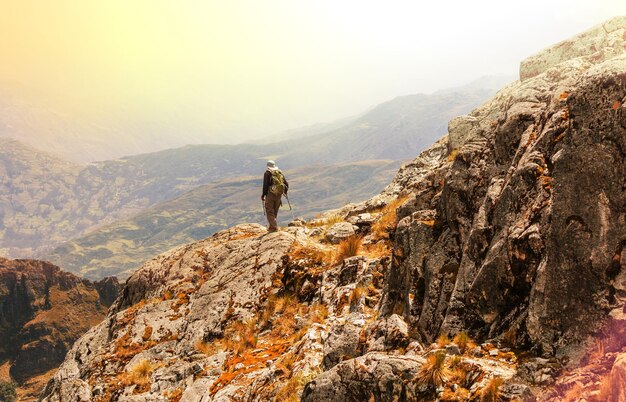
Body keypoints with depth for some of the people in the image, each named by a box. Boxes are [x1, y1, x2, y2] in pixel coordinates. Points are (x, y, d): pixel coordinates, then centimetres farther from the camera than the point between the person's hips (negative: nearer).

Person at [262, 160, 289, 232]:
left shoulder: (267, 173, -4)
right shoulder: (280, 173, 10)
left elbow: (265, 185, -13)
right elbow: (286, 184, 11)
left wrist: (263, 195, -6)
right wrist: (285, 192, 29)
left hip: (270, 194, -5)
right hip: (279, 195, 5)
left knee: (269, 211, 0)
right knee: (275, 211, 17)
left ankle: (274, 227, -10)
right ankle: (272, 226, 24)